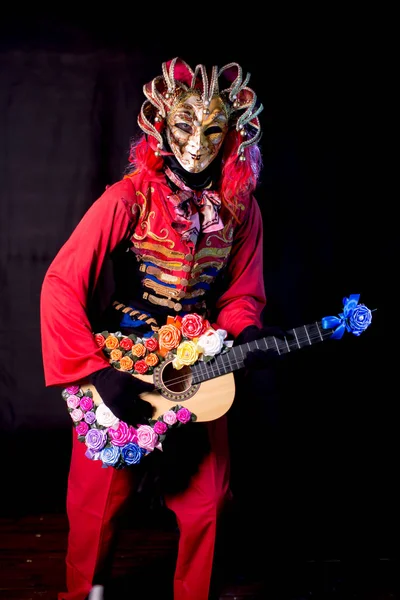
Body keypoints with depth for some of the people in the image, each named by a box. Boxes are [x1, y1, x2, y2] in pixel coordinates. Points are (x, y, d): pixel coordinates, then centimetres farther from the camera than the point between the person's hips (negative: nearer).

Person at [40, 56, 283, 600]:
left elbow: (243, 292, 8)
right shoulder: (129, 199, -18)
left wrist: (241, 335, -14)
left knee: (206, 504, 9)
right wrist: (98, 373, -25)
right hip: (116, 369, -3)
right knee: (98, 506, 8)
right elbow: (60, 285, -20)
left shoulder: (240, 208, -4)